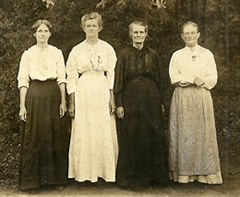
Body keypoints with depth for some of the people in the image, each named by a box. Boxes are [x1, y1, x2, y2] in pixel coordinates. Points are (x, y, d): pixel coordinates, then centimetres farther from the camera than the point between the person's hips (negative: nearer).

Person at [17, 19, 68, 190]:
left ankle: (54, 176, 16)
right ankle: (32, 178, 11)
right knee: (33, 136, 0)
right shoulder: (28, 54, 6)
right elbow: (23, 80, 2)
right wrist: (22, 105, -4)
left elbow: (61, 78, 5)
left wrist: (63, 101, -4)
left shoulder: (57, 53, 8)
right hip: (34, 95, -1)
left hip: (53, 94, 1)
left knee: (54, 135, 3)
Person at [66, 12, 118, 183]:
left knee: (105, 133, 0)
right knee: (83, 133, 0)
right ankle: (84, 172, 10)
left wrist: (112, 99, -4)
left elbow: (112, 74, 4)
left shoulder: (107, 48, 7)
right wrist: (71, 103, 0)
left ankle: (105, 171, 11)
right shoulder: (76, 50, 6)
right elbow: (71, 77, 5)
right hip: (83, 94, 0)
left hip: (103, 94, 0)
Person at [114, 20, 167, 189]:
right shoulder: (124, 54, 1)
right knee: (131, 139, 2)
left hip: (151, 100, 2)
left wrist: (160, 102, 4)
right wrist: (119, 104, -7)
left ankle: (151, 175, 17)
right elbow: (119, 80, -1)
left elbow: (160, 80, 9)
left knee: (152, 138, 4)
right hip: (131, 100, -1)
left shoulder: (153, 55, 7)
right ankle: (131, 177, 13)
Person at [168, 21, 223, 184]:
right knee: (184, 134, -3)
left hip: (202, 98, 1)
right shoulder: (177, 55, 10)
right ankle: (184, 173, 2)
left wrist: (201, 81, -13)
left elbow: (213, 78, 4)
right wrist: (194, 80, -10)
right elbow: (175, 78, -1)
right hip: (182, 98, 0)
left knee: (203, 133, -1)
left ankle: (205, 173, 5)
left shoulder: (207, 54, 11)